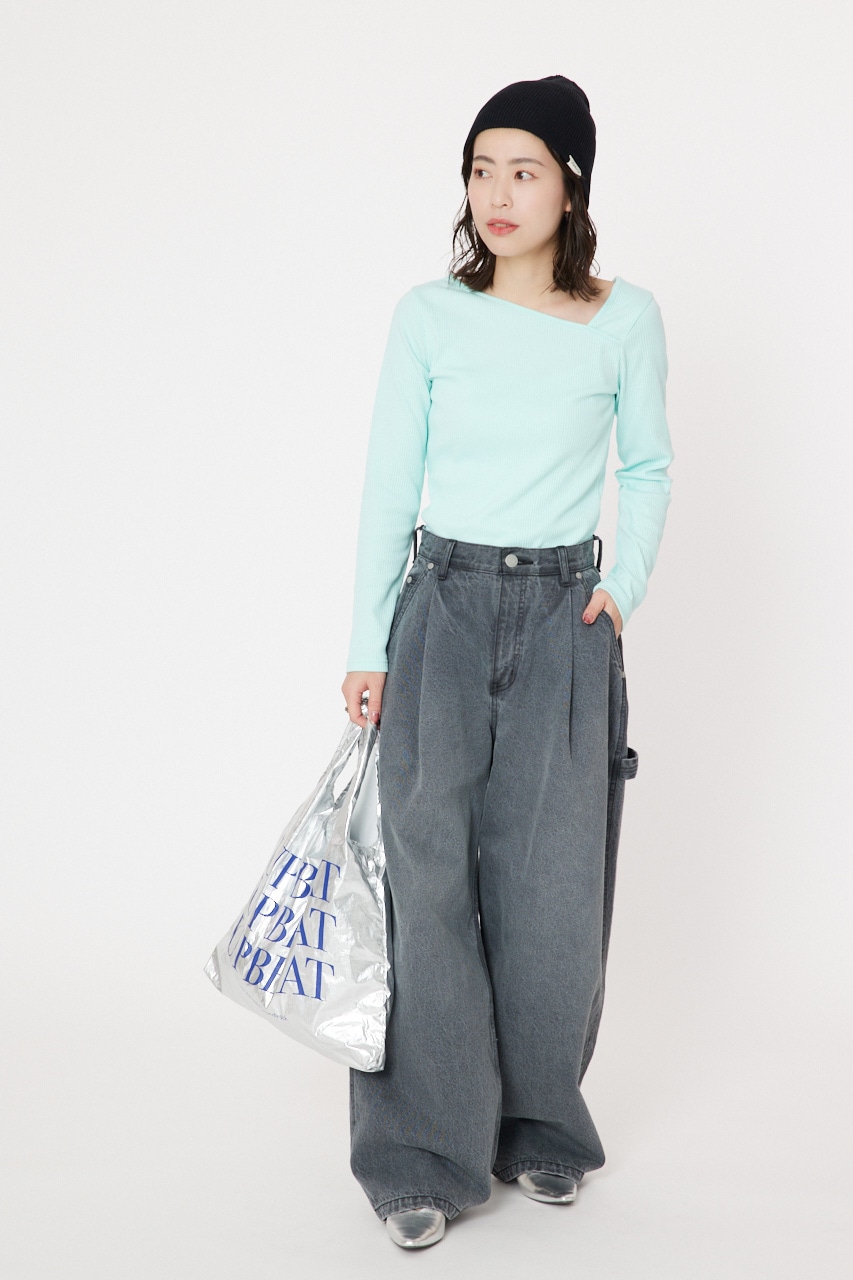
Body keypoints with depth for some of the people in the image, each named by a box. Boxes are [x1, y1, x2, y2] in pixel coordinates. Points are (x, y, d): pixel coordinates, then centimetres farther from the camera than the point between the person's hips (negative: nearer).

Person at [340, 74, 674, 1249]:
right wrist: (369, 646, 0)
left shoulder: (626, 320, 0)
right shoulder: (430, 316, 0)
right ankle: (426, 1150, 11)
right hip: (443, 611, 0)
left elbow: (647, 468, 12)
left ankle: (540, 1124, 26)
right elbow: (388, 485, 1)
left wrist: (626, 586, -1)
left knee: (553, 887, 6)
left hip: (564, 623, 1)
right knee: (430, 877, -1)